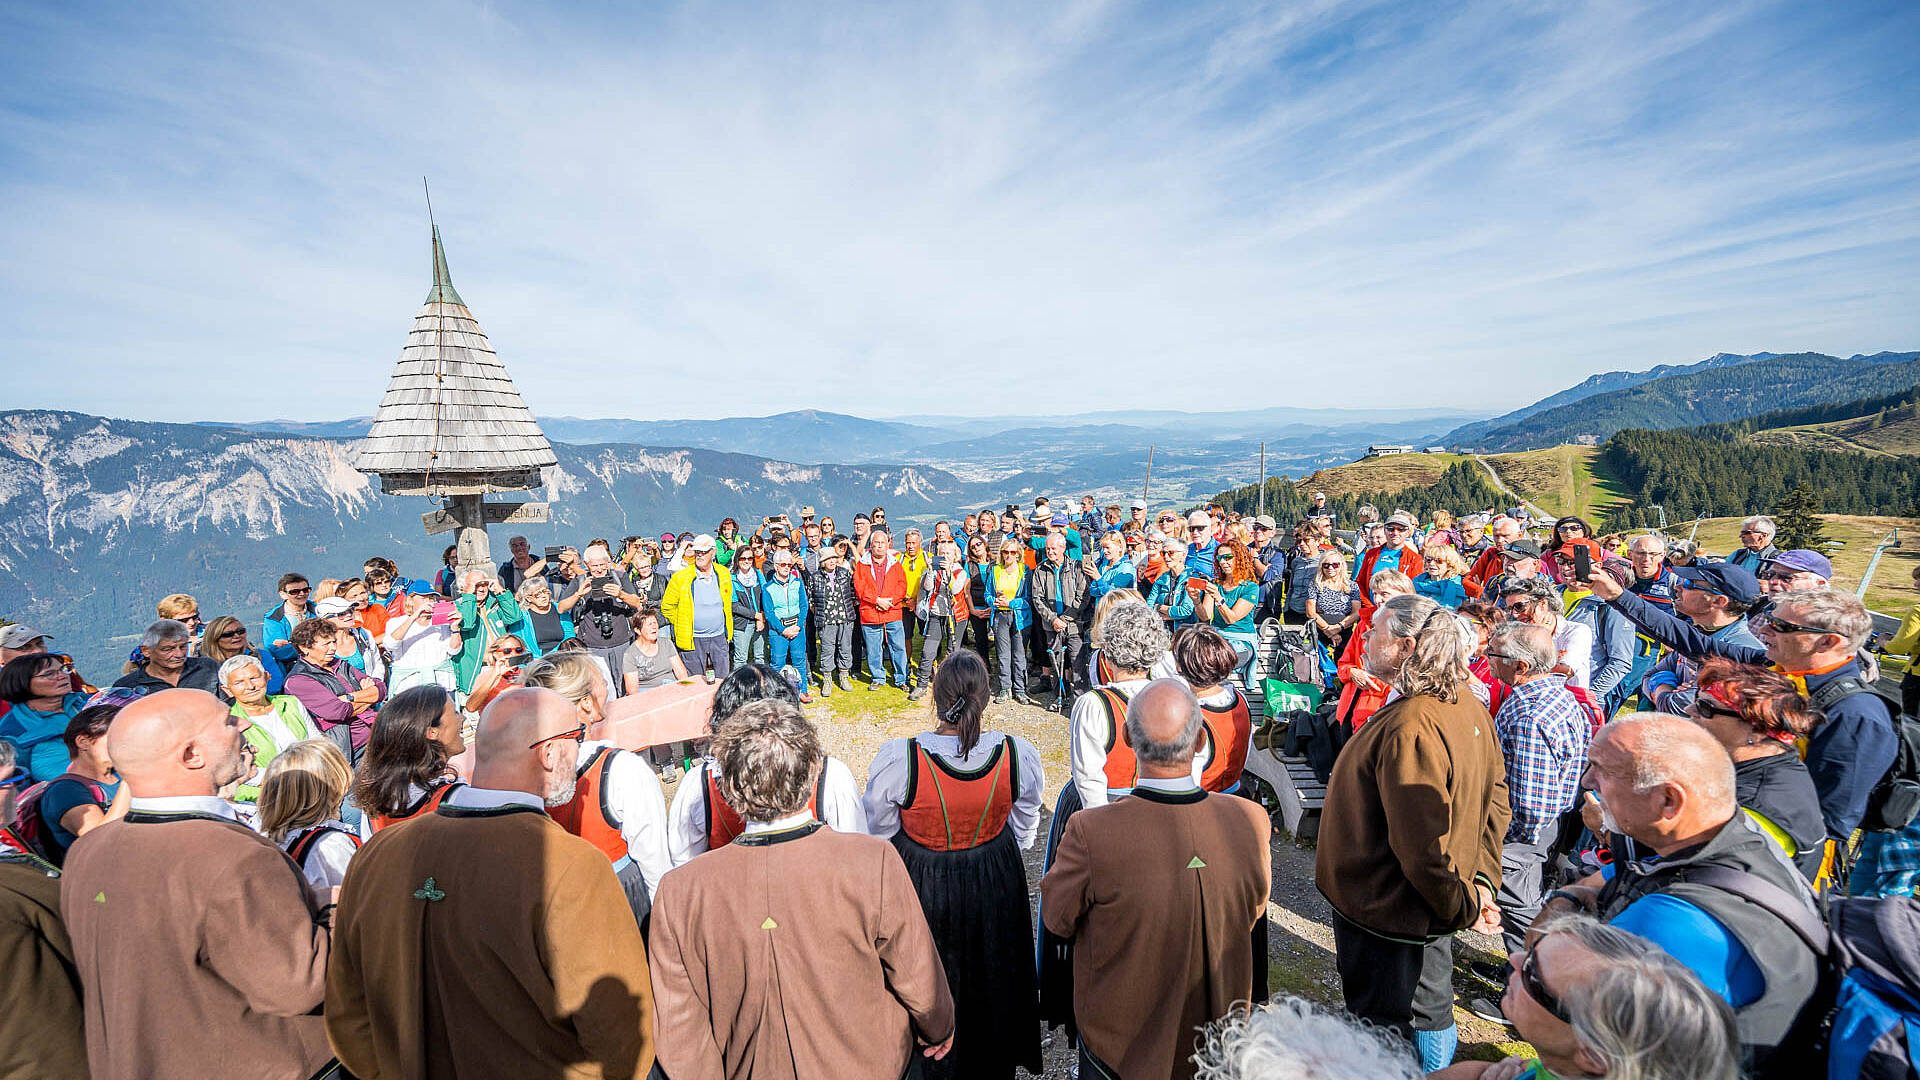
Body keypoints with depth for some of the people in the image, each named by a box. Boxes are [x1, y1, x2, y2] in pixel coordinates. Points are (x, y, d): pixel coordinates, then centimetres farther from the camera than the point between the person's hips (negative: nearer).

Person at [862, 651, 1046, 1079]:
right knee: (988, 978, 29)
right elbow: (1025, 827, -4)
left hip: (921, 885, -1)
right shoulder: (1020, 756, -24)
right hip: (996, 886, 2)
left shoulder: (896, 760, -30)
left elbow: (879, 831, -11)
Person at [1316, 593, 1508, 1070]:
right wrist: (1481, 880, 2)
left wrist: (1464, 905, -13)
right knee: (1430, 1016, 28)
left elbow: (1423, 844, -29)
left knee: (1385, 1036, 13)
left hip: (1388, 914, -9)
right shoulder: (1470, 707, -2)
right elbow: (1496, 801, 5)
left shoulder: (1408, 726, -32)